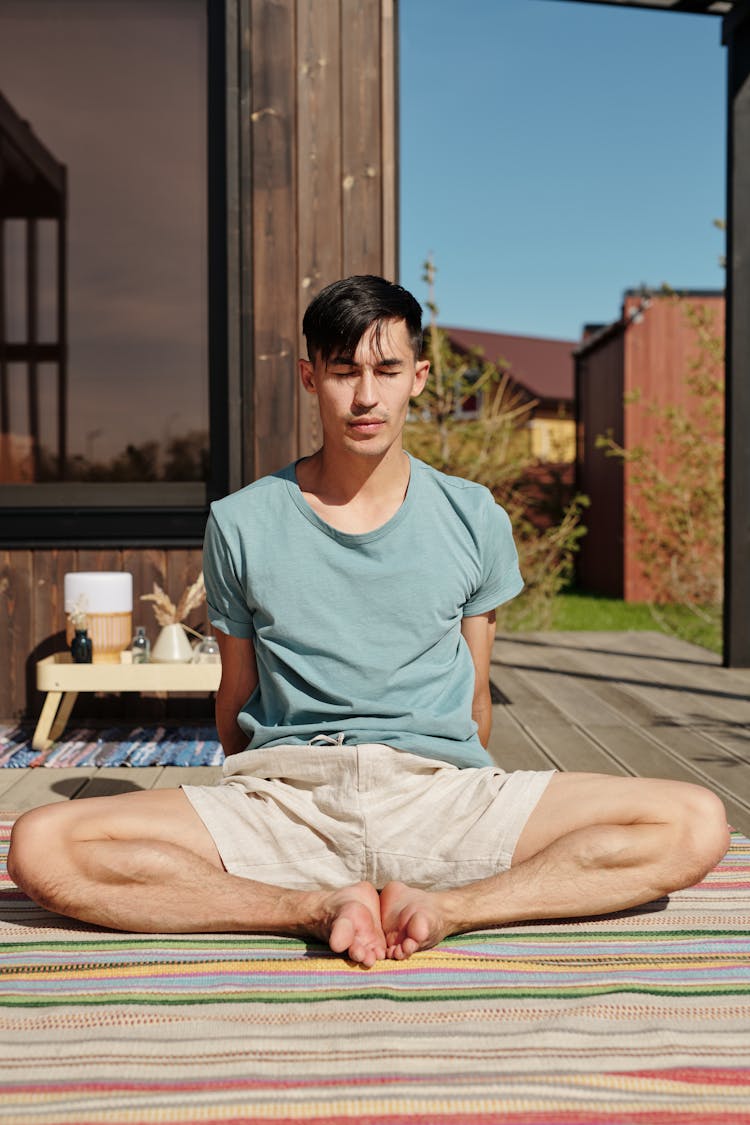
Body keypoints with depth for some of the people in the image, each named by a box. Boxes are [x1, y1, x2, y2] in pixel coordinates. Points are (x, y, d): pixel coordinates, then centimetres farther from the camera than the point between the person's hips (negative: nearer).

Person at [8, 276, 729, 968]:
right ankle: (318, 907, -23)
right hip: (284, 795, 0)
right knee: (42, 848, -25)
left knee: (696, 824, -21)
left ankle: (447, 908, -21)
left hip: (439, 795, 1)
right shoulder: (240, 525, 6)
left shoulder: (473, 519, 8)